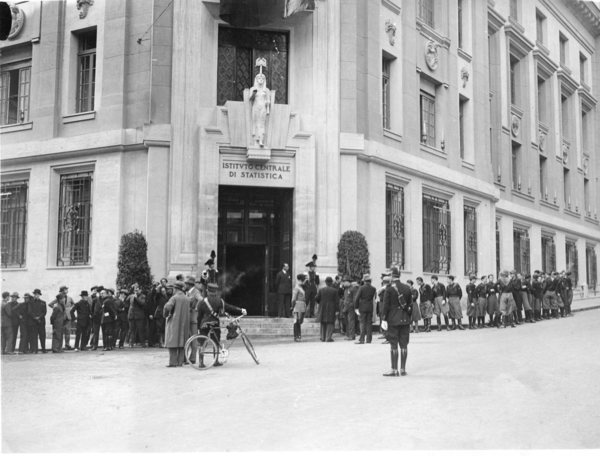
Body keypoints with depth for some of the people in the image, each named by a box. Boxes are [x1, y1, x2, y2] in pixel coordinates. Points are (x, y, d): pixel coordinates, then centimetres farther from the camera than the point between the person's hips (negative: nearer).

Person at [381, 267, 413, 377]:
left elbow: (386, 306, -9)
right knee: (404, 345, 7)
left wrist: (384, 319, -5)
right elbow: (410, 305, 9)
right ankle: (403, 369, 11)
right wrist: (408, 317, 16)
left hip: (393, 320, -5)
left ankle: (394, 370, -1)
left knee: (393, 345, -1)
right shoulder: (407, 288, 6)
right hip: (405, 320, 5)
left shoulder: (389, 289, -8)